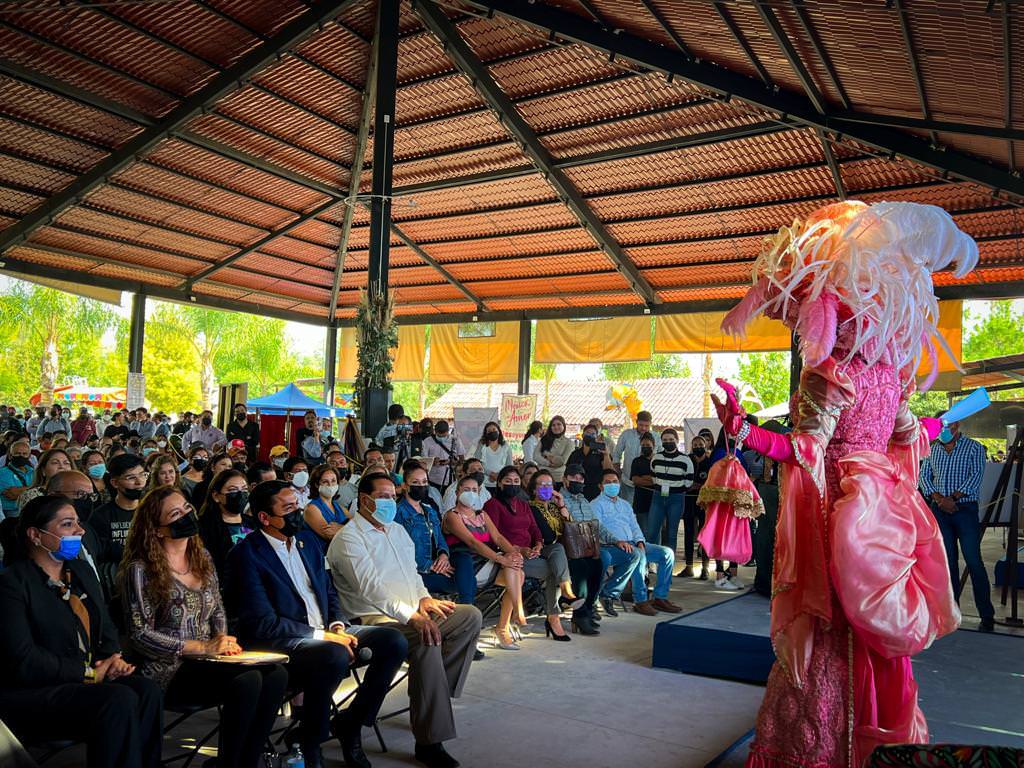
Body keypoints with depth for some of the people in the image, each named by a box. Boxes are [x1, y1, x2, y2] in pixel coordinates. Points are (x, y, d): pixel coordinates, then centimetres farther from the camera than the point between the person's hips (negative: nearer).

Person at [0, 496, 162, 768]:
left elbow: (106, 628, 19)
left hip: (88, 679, 7)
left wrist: (112, 661, -3)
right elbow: (23, 661, -19)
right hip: (29, 695, -7)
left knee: (147, 691, -21)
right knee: (119, 700, -30)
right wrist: (91, 673, -15)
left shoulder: (81, 570, 14)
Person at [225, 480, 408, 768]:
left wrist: (337, 626, 0)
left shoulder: (308, 540, 12)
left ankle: (349, 722, 5)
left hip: (326, 633, 8)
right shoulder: (247, 554, -12)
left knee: (394, 642, -10)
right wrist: (321, 635, -19)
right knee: (334, 655, -37)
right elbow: (262, 623, -18)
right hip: (284, 646, -7)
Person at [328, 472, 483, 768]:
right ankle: (429, 743, -28)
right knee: (428, 641, -34)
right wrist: (412, 615, -30)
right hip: (374, 618, -9)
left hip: (411, 612, 9)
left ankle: (438, 696, -5)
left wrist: (424, 599, -1)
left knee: (471, 616, -6)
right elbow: (370, 587, -21)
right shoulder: (348, 538, -9)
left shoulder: (397, 530, 19)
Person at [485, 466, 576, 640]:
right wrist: (520, 549, -19)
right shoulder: (493, 505, 1)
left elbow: (535, 529, 15)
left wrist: (538, 545, -8)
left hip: (530, 552, 6)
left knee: (558, 548, -24)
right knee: (552, 570, -22)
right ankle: (553, 617, -16)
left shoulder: (523, 505, 24)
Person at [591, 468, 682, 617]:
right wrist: (617, 541, -25)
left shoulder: (625, 505, 28)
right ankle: (640, 601, -26)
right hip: (610, 547, -7)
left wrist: (640, 541, -3)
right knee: (638, 555, -36)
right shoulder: (596, 504, 5)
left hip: (633, 544, 7)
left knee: (667, 553, -8)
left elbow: (634, 527, 20)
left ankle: (660, 597, -5)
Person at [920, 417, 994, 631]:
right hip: (940, 511, 4)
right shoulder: (933, 449, 13)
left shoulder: (974, 448, 1)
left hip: (965, 509, -4)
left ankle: (987, 617, 2)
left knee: (974, 562, -6)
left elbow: (976, 476, -10)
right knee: (948, 562, 6)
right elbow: (924, 476, 8)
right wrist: (938, 497, -9)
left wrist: (952, 498, -16)